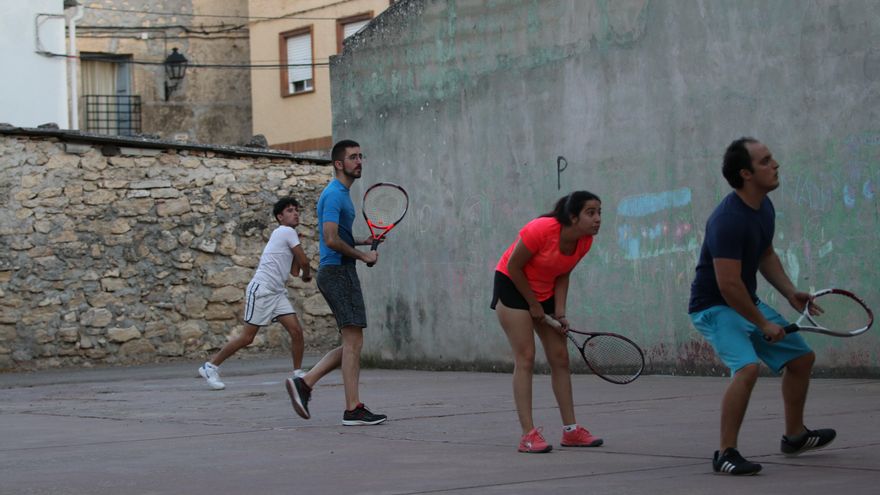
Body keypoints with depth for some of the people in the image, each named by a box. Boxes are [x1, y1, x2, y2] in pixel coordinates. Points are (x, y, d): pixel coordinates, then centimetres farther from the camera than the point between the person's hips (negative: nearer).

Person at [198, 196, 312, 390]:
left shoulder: (285, 234, 19)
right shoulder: (287, 232, -9)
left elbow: (295, 270, 15)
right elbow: (304, 261, -9)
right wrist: (306, 274, 10)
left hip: (277, 293, 9)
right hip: (261, 289, -9)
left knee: (296, 331, -4)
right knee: (247, 337, -5)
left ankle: (298, 373, 5)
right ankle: (210, 367, 6)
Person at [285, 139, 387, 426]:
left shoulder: (342, 193, 20)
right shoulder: (334, 194, -13)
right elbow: (331, 240, -21)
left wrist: (362, 242, 17)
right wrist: (362, 256, -12)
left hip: (341, 273, 10)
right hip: (338, 271, -10)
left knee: (352, 344, 10)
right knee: (353, 342, -10)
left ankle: (304, 383, 9)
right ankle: (353, 410, -8)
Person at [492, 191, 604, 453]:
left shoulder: (585, 242, -11)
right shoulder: (541, 230, -31)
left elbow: (562, 275, 3)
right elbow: (513, 267, -21)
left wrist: (559, 311, -9)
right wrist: (533, 305, -13)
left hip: (545, 292, 7)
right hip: (512, 286, -7)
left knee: (560, 358, 3)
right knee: (525, 358, -13)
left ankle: (570, 430, 8)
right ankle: (528, 435, -14)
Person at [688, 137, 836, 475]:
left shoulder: (765, 207, 2)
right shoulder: (728, 220, -28)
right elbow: (728, 284, -30)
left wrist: (791, 293, 6)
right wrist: (764, 324, -21)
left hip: (747, 302, 10)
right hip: (713, 306, -10)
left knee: (801, 358, 18)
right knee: (747, 368, -31)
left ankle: (795, 435, 38)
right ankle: (725, 454, -21)